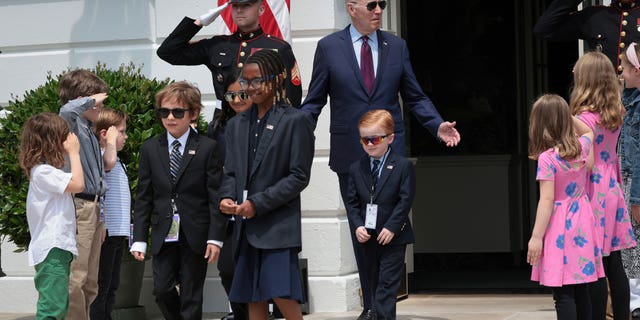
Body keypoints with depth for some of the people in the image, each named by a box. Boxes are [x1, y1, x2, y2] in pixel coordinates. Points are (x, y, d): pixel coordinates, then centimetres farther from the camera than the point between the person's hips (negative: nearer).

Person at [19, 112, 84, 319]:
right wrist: (73, 153, -12)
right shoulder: (43, 171, -15)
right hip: (52, 249, -11)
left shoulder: (46, 170, 18)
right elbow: (77, 184, -20)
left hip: (59, 248, 11)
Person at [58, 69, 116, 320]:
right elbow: (67, 110, -34)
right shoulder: (70, 123, -9)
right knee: (75, 280, -12)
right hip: (78, 207, -10)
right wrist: (91, 99, -18)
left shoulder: (89, 130, 19)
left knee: (89, 284, 12)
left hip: (93, 207, 10)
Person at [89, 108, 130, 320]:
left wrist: (126, 231, 25)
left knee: (111, 286, 14)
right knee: (100, 287, -7)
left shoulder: (119, 163, 20)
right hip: (105, 232, -10)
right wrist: (111, 139, -19)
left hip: (118, 233, 10)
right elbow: (109, 160, -37)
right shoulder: (99, 156, -11)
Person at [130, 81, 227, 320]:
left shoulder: (207, 148, -1)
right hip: (164, 235, 3)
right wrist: (139, 239, 2)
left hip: (195, 236, -2)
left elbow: (216, 197, -3)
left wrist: (215, 237, -9)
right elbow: (143, 197, 7)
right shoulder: (150, 149, 7)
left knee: (191, 296, 2)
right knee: (162, 290, -3)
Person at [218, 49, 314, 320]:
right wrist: (227, 197, -7)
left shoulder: (295, 121, -3)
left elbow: (299, 176, -8)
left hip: (278, 224, -6)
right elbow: (231, 172, 16)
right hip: (247, 227, 6)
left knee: (283, 295, -15)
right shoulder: (237, 125, 15)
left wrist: (257, 204, -14)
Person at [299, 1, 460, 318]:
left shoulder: (396, 46, 7)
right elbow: (314, 101, 4)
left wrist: (438, 125, -5)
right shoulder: (328, 47, 2)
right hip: (350, 155, 0)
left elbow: (415, 98, 10)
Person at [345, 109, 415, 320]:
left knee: (387, 285, -7)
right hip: (368, 238, 5)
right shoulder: (356, 169, 5)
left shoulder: (403, 166, -7)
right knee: (374, 284, 12)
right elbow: (352, 202, 5)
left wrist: (391, 228, -17)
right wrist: (358, 226, -10)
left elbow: (406, 200, -10)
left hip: (393, 237, -5)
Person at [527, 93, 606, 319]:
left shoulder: (547, 158, -15)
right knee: (581, 291, 12)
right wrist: (566, 115, 18)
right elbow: (588, 131, 29)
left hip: (560, 226, -6)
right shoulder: (581, 146, 2)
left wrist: (536, 237, -16)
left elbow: (546, 200, -18)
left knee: (563, 294, -6)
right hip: (582, 222, 7)